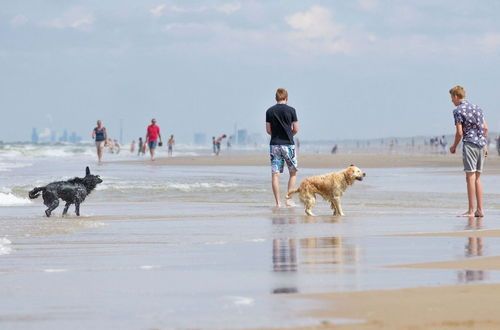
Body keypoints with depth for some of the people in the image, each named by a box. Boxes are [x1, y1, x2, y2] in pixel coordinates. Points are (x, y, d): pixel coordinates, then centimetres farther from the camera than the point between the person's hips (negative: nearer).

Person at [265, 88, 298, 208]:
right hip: (288, 144, -2)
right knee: (293, 173, 12)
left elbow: (268, 130, 3)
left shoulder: (270, 111, 2)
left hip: (274, 144, 2)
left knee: (275, 174, 2)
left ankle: (278, 202, -2)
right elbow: (296, 129, -2)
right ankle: (288, 199, 3)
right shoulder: (290, 110, -5)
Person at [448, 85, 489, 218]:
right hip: (481, 144, 7)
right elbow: (485, 128, 15)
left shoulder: (458, 111, -6)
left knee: (470, 177, -7)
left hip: (470, 143, -7)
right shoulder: (477, 108, 16)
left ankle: (471, 211, -9)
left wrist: (454, 147, 4)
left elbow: (459, 133, -11)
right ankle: (480, 210, 8)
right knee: (477, 178, 11)